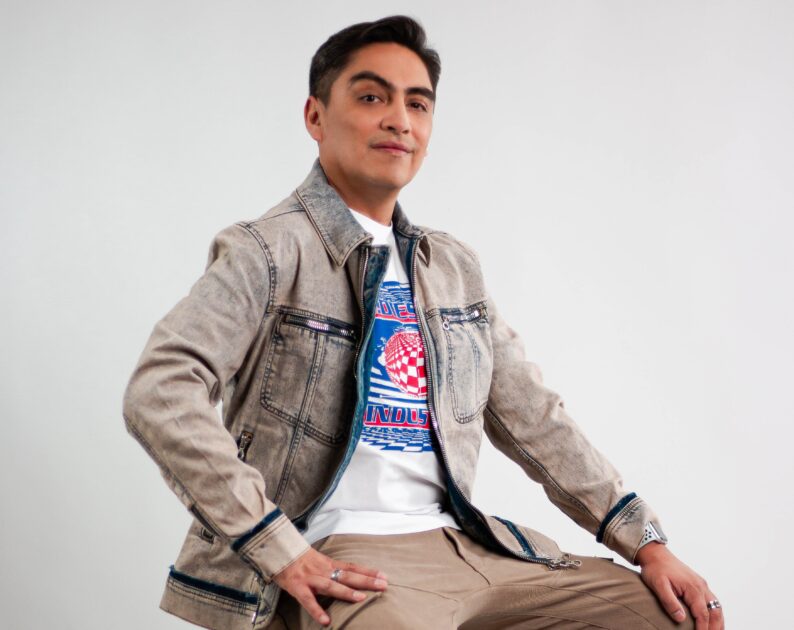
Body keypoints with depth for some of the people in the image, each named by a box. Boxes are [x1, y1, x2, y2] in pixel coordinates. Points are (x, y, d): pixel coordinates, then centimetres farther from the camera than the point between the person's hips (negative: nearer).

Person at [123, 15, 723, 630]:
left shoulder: (455, 266, 16)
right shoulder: (269, 252, -5)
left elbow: (533, 417, 18)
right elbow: (160, 395, -17)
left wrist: (646, 543, 10)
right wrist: (283, 552, -22)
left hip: (461, 540, 7)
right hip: (341, 557, -6)